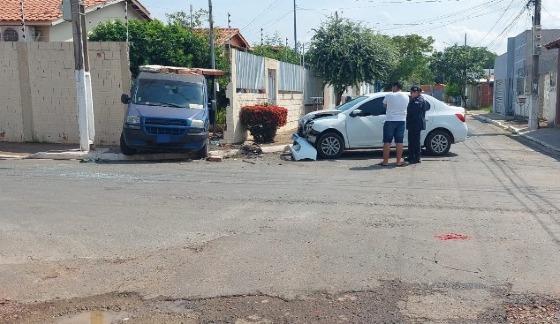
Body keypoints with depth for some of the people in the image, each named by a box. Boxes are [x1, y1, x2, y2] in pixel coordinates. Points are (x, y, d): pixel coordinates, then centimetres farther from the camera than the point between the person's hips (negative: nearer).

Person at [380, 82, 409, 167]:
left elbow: (384, 104, 5)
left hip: (390, 121, -4)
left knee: (387, 142, 2)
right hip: (401, 121, 4)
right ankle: (399, 161, 8)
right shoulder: (406, 97, 5)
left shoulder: (389, 96, -7)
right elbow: (406, 107, 12)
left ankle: (385, 161, 3)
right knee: (399, 142, 7)